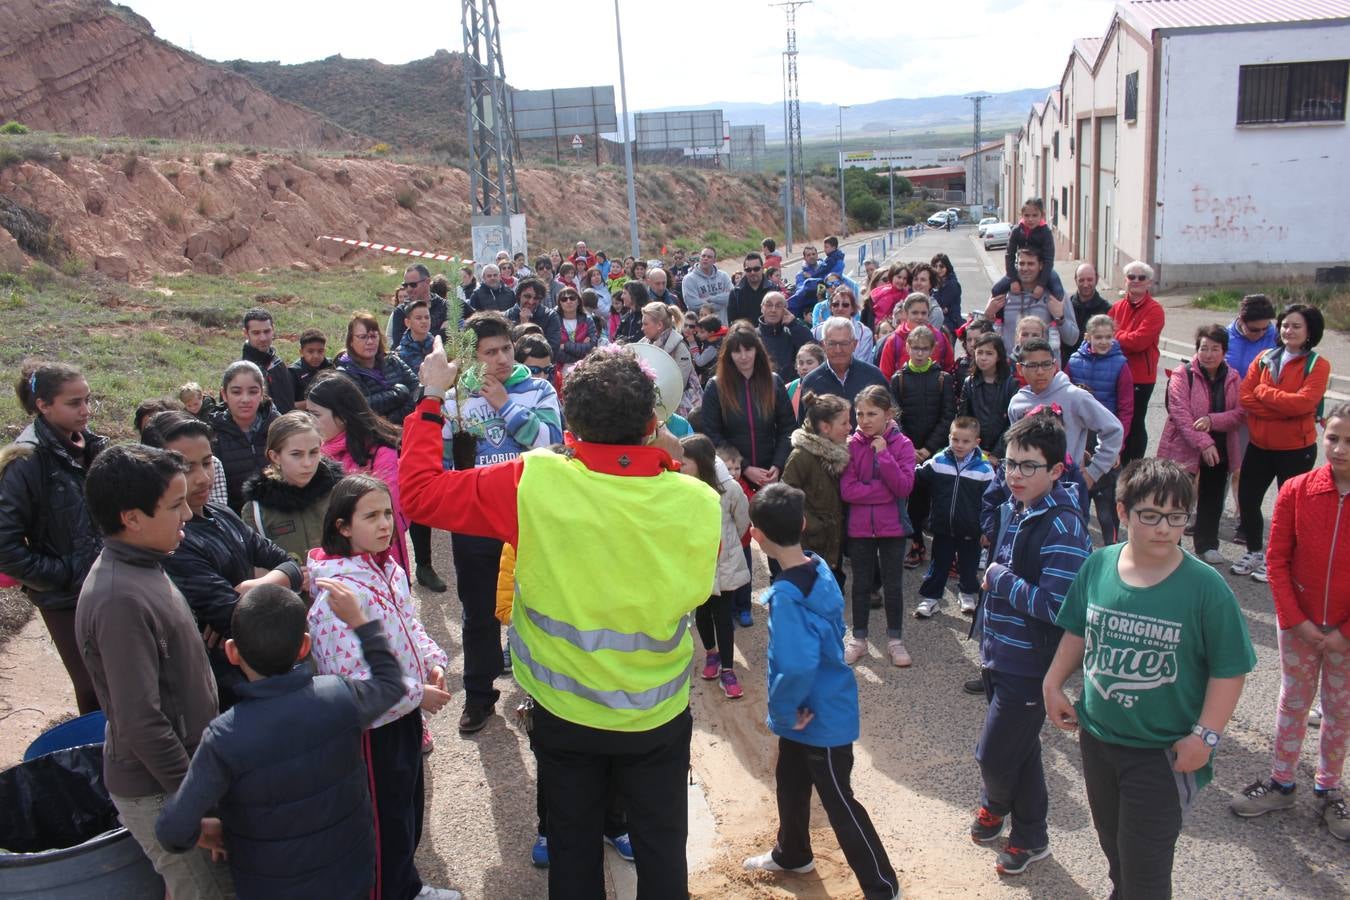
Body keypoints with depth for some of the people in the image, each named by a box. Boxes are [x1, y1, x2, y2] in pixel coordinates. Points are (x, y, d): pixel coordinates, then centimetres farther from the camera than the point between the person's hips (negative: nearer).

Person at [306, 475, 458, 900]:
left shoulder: (390, 569, -2)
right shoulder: (338, 592, -27)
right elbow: (349, 681, -26)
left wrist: (433, 660, -4)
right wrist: (417, 695, -20)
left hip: (404, 713, 8)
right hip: (373, 724, -8)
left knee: (410, 806, 25)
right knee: (386, 823, 10)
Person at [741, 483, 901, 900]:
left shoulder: (786, 595, -31)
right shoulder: (820, 567, -5)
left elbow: (797, 665, -40)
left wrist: (784, 709, -20)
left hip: (821, 716, -9)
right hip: (815, 706, 9)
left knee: (838, 803, 8)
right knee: (789, 782, 26)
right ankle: (792, 854, 48)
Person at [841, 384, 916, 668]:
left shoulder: (902, 445, -7)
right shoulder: (852, 445, -6)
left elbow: (904, 487, -18)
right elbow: (847, 490, -14)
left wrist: (883, 455, -23)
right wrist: (886, 490, -19)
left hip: (892, 527, -1)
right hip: (859, 527, 1)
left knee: (892, 585, 10)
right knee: (861, 584, 14)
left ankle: (895, 640, 26)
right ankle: (858, 639, 28)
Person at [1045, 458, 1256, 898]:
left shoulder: (1205, 586, -18)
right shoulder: (1097, 566, -7)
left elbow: (1229, 669, -12)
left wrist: (1205, 735, -17)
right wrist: (1053, 684, 4)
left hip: (1164, 752, -4)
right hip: (1097, 736, 4)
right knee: (1113, 847, 24)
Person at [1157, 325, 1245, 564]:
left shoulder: (1233, 378, 4)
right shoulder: (1182, 374, -10)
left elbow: (1240, 413, -3)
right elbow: (1180, 414, -18)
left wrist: (1212, 420, -21)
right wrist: (1203, 443, -25)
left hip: (1220, 450, 5)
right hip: (1184, 448, -5)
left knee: (1212, 498, 16)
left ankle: (1207, 544, 31)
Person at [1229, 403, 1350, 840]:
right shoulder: (1297, 491, -12)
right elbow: (1277, 560, -5)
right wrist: (1296, 620, -9)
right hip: (1298, 624, 1)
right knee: (1293, 702, 15)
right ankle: (1281, 784, 29)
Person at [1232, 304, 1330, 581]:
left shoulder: (1318, 365, -7)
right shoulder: (1264, 359, 5)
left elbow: (1304, 402, -23)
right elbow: (1245, 397, -7)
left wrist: (1263, 391, -13)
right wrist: (1284, 408, -18)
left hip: (1296, 449, -4)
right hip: (1259, 446, 4)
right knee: (1247, 499, 11)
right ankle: (1254, 552, 31)